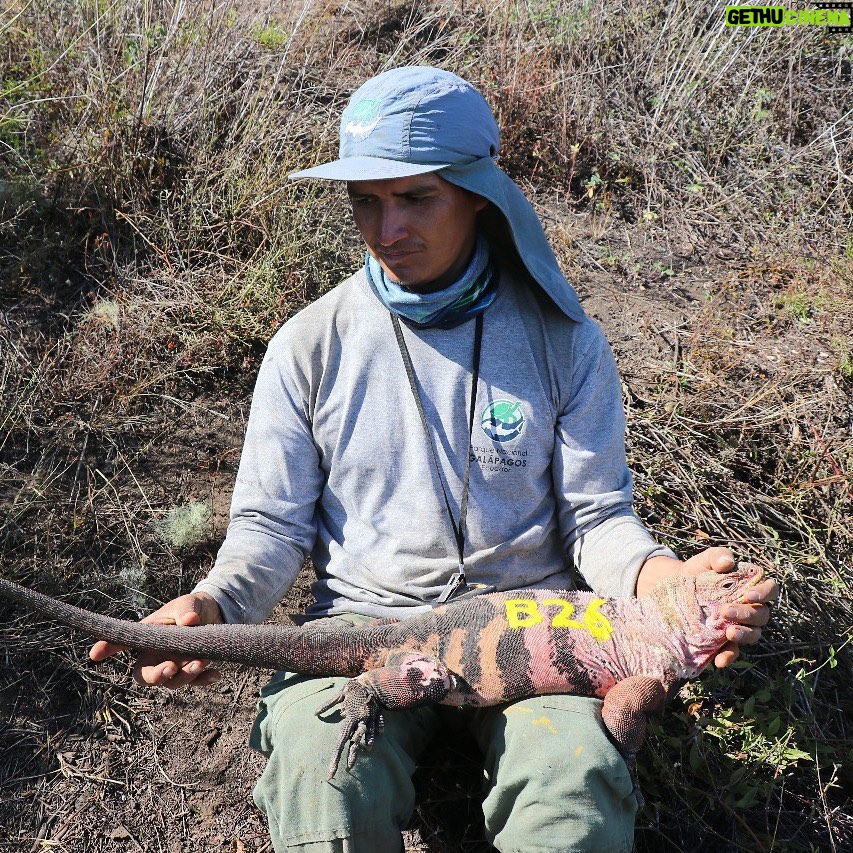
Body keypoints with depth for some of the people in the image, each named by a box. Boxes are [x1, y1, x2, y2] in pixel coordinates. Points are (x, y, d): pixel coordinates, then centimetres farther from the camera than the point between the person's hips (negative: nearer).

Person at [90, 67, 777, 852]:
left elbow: (596, 515, 2)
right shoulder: (311, 345, 1)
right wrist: (215, 604, -16)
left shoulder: (563, 342, 0)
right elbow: (272, 523, 5)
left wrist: (667, 579, -20)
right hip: (363, 618, 1)